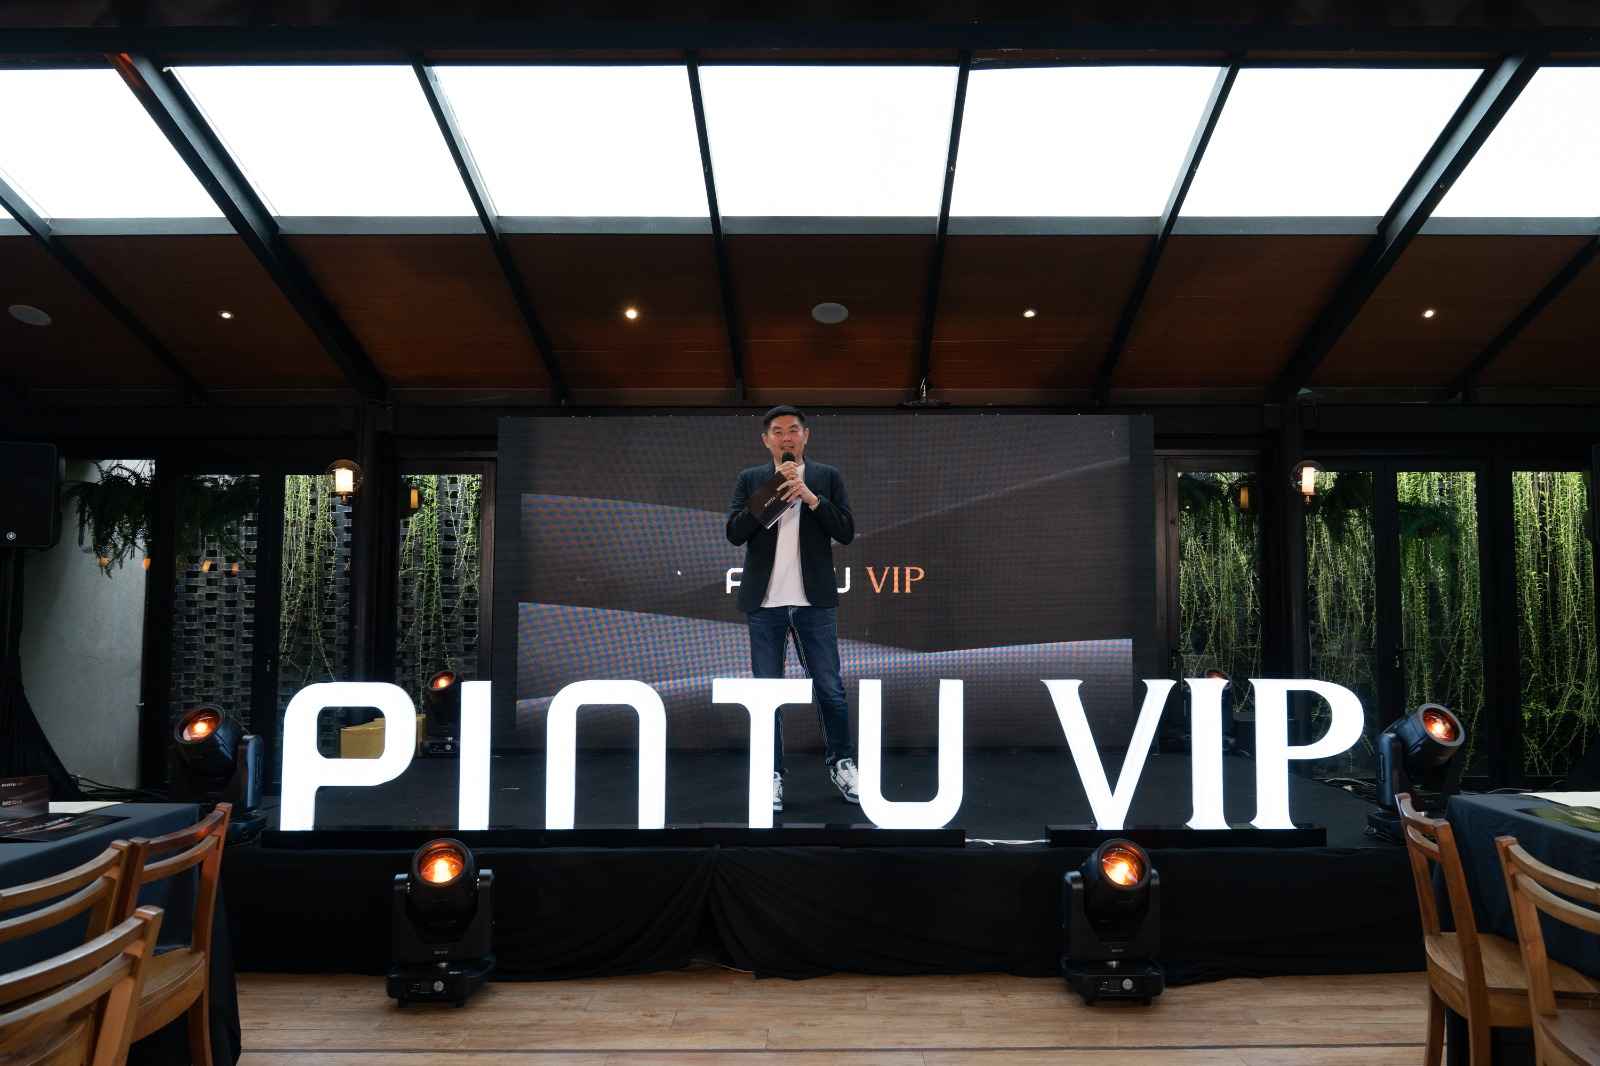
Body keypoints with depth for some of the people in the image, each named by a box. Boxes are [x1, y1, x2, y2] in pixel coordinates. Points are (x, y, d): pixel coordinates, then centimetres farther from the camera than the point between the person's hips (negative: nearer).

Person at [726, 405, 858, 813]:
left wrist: (809, 496, -14)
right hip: (765, 601, 1)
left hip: (814, 600, 0)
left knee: (829, 688, 5)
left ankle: (841, 763, 23)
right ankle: (772, 774, 16)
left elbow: (846, 532, -3)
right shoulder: (750, 480, 6)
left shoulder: (827, 477, 5)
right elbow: (735, 532, -6)